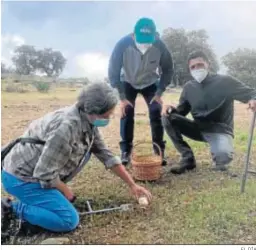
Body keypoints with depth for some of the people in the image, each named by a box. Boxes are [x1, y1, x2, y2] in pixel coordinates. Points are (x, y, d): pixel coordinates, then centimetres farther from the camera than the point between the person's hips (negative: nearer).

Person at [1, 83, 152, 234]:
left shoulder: (89, 123, -2)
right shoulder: (67, 126, -31)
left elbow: (107, 156, 7)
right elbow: (45, 174, -27)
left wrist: (132, 185, 8)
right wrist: (66, 191, -8)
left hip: (39, 172, 9)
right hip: (21, 177, -9)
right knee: (69, 220, -16)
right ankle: (14, 207, -1)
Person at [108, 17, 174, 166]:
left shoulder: (160, 46, -31)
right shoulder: (123, 44, -35)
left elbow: (168, 70, -13)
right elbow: (113, 71, -22)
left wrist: (159, 92, -17)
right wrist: (122, 97, -23)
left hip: (151, 83, 1)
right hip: (128, 82, 0)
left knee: (156, 113, -11)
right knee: (126, 113, -12)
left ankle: (159, 151, 1)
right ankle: (126, 151, 0)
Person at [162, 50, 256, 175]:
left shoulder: (225, 82, -10)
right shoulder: (189, 87, 2)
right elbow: (182, 111, 9)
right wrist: (171, 109, -16)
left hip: (220, 130, -4)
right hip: (198, 128, 5)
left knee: (223, 156, -38)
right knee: (168, 117, -16)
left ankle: (217, 158, 6)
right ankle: (187, 158, -7)